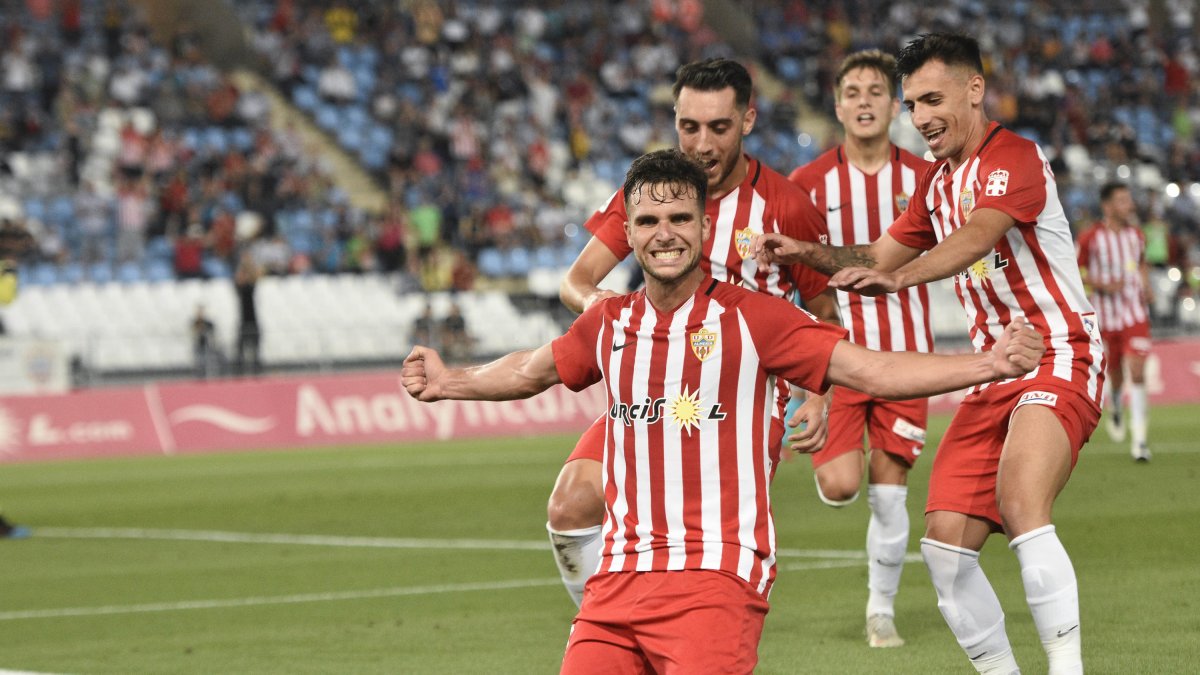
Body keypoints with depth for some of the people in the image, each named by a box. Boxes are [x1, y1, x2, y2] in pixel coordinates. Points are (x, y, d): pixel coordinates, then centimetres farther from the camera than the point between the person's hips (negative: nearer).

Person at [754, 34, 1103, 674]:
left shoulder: (1012, 158, -12)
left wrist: (897, 278, -46)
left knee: (1021, 509, -30)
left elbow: (976, 237, -31)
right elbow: (880, 255, 25)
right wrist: (809, 253, 6)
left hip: (1058, 357, -9)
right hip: (993, 370, 9)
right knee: (944, 543, -3)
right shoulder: (937, 181, 16)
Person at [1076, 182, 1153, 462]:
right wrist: (1103, 285, -18)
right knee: (1116, 374, 10)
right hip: (1106, 314, -2)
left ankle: (1139, 439, -12)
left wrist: (1146, 287, 4)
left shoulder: (1137, 235, 4)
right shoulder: (1091, 238, -9)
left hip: (1136, 312, 2)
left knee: (1137, 372, -13)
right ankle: (1115, 407, 47)